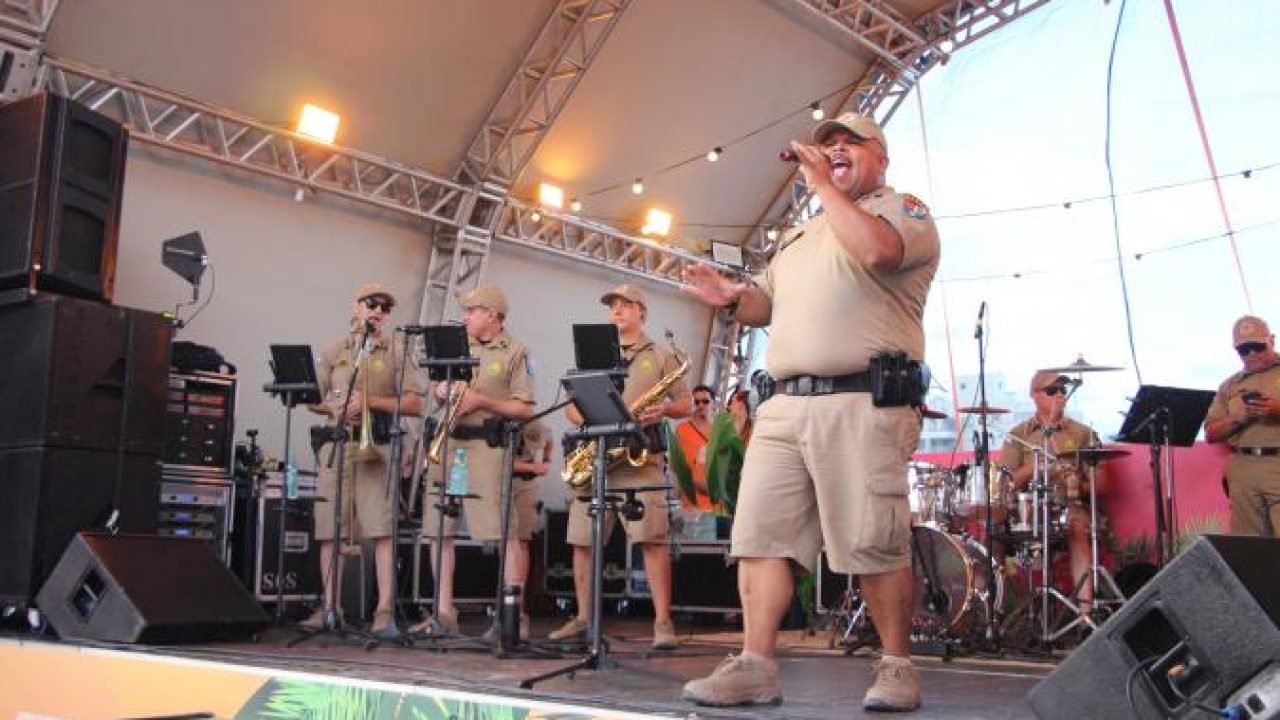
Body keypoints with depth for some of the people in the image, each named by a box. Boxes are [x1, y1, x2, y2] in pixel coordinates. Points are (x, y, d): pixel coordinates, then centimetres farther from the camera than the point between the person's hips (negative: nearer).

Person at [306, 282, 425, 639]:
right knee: (329, 528, 3)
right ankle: (330, 607, 13)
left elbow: (415, 404, 0)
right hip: (336, 444, 3)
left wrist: (371, 401, -10)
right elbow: (312, 399, 16)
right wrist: (335, 406, -5)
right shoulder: (334, 350, 17)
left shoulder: (399, 350, 9)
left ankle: (385, 613, -11)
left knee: (382, 529, -11)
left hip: (378, 447, -3)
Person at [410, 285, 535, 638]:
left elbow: (525, 409, -7)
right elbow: (439, 391, 24)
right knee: (440, 529, 7)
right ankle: (444, 612, 16)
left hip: (489, 447, -6)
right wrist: (442, 391, 1)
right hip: (449, 444, 6)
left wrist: (481, 401, -15)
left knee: (509, 532, -7)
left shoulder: (514, 351, -1)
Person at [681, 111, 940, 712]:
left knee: (873, 545, -6)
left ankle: (897, 666, 9)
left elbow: (878, 251, -17)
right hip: (785, 405, 7)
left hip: (862, 403, -7)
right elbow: (767, 303, 32)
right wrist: (732, 298, 8)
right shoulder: (800, 235, 30)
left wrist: (824, 186, -7)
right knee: (758, 535, -2)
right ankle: (755, 667, 1)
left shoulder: (904, 210, 7)